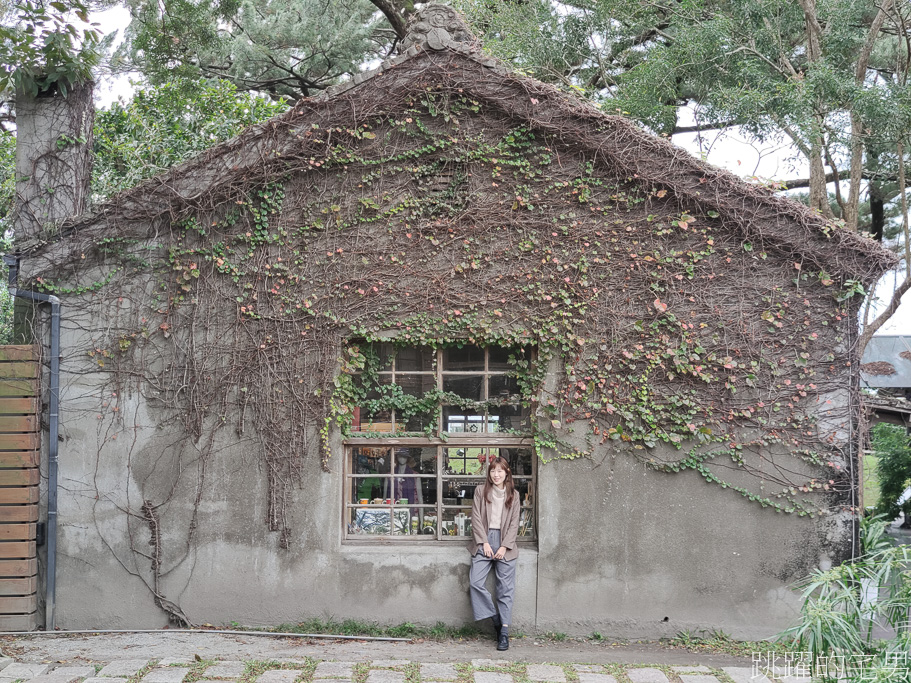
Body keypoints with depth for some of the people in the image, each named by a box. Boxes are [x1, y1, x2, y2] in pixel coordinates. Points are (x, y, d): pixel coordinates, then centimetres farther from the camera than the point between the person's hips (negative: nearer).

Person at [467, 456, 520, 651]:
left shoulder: (513, 495, 10)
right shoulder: (480, 491, 10)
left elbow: (514, 523, 5)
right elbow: (476, 518, 3)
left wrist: (504, 547, -7)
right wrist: (484, 543, -7)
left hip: (505, 542, 0)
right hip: (484, 540, 0)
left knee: (506, 588, -4)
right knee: (475, 582, -15)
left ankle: (504, 631, -4)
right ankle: (496, 619, -2)